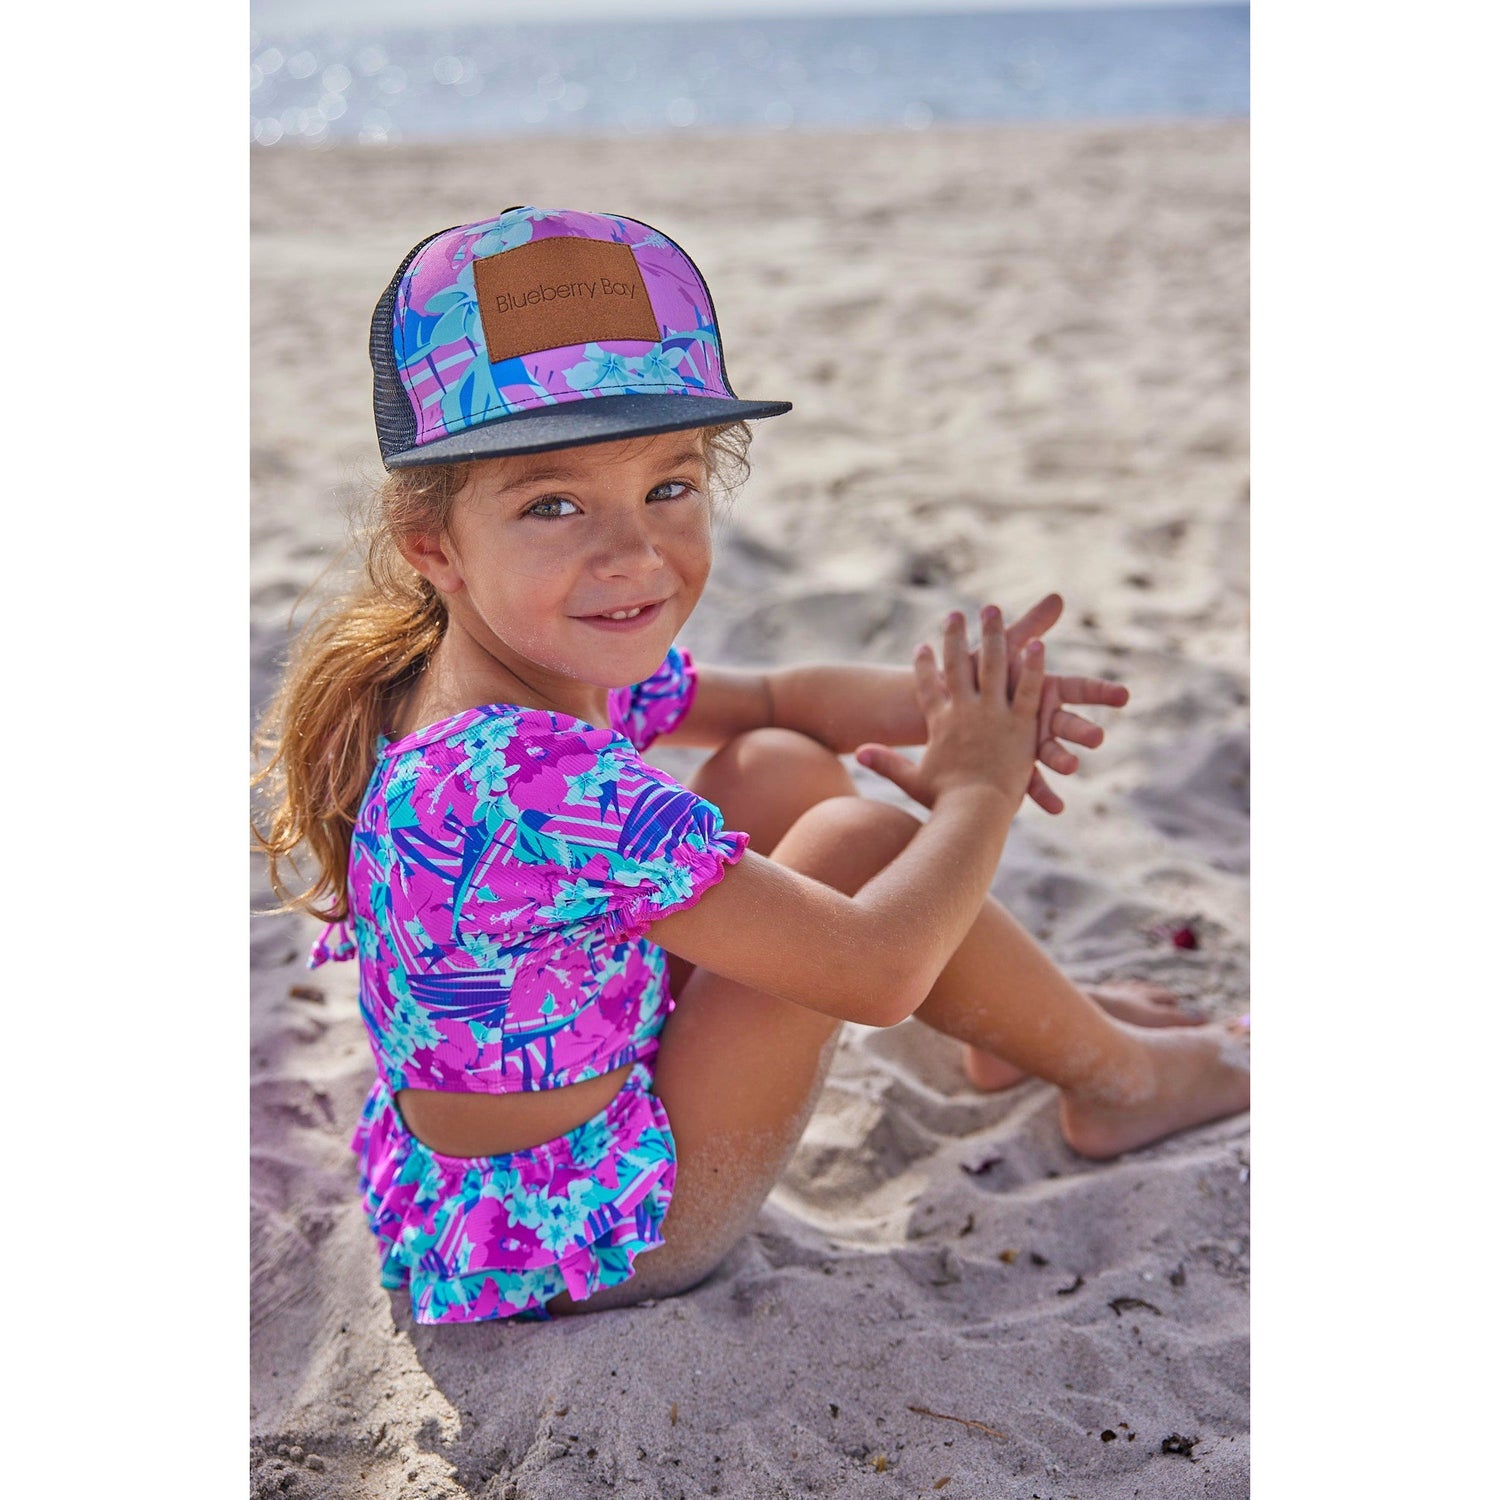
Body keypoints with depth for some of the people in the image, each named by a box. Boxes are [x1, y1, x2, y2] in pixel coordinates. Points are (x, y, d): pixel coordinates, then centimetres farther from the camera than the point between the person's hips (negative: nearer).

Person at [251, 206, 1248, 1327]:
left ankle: (1009, 1029, 26)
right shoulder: (537, 788, -36)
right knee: (856, 841, -14)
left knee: (785, 768, 6)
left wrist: (934, 697, -10)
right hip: (575, 1236, -9)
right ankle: (1121, 1077, 11)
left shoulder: (569, 666, -7)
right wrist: (977, 790, -12)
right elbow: (876, 972, -30)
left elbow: (773, 699, 11)